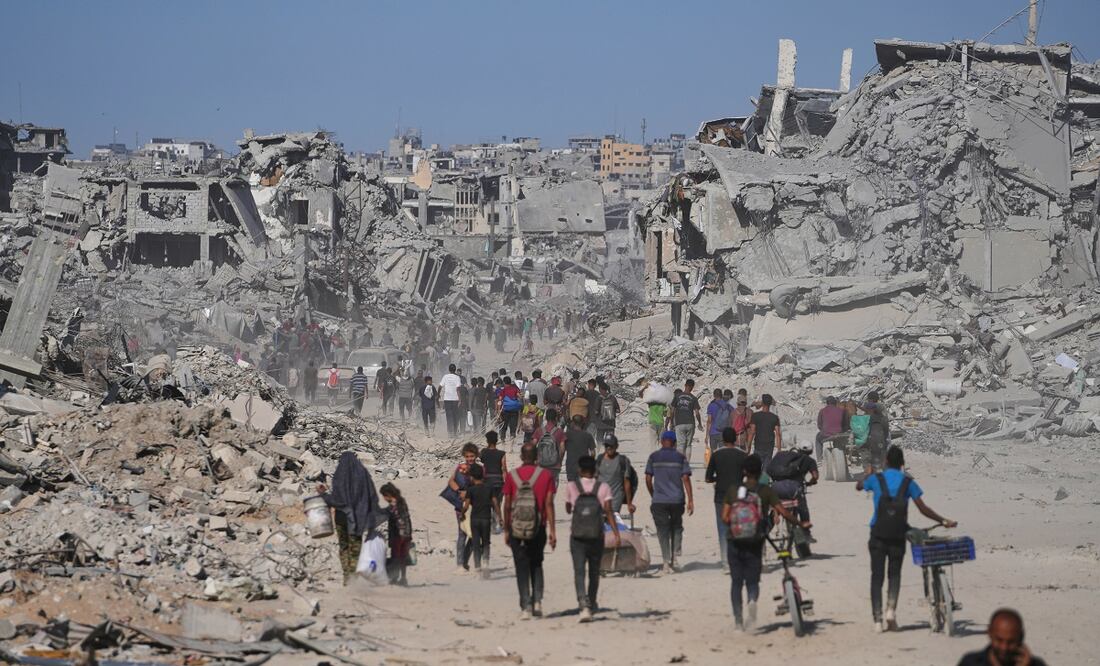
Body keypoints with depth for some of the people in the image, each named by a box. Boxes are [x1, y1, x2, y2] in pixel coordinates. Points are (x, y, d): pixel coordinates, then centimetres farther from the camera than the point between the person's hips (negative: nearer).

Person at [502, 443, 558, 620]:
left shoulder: (511, 476, -1)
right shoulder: (545, 476, -1)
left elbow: (507, 506, -1)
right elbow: (549, 504, -6)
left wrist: (506, 530, 7)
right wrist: (552, 530, -4)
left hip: (517, 530, -1)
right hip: (538, 528, 1)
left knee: (522, 568, 4)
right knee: (536, 565, 19)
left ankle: (525, 607, -4)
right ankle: (537, 601, 5)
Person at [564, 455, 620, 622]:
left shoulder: (571, 487, -2)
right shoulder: (603, 487, -2)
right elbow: (608, 512, -10)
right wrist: (616, 534, -11)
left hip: (577, 538, -2)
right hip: (597, 537, 2)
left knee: (579, 572, -7)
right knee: (594, 572, 19)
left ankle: (584, 605, -27)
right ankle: (592, 604, 34)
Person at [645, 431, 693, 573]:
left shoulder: (653, 457, 2)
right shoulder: (680, 457, 0)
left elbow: (648, 479, 1)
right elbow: (686, 478, -5)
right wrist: (690, 500, -2)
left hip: (659, 501, -1)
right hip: (677, 500, 1)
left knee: (663, 530, 3)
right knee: (676, 528, 18)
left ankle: (666, 561, -4)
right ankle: (675, 557, 11)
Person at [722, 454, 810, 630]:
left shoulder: (732, 490, -1)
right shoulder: (765, 492, -5)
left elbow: (725, 517, -6)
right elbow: (783, 512, -10)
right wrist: (801, 524, 2)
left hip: (734, 542, 1)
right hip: (754, 543, -1)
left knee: (736, 581, 12)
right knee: (752, 581, 9)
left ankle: (738, 619, 6)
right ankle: (752, 600, -24)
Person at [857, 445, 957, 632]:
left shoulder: (876, 479, 0)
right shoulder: (908, 482, 0)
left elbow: (858, 487, 22)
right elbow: (923, 508, -4)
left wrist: (868, 475, 41)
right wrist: (944, 521, 4)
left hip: (878, 534, 0)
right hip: (898, 536, 0)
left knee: (877, 575, 4)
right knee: (894, 573, 13)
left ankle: (878, 619, -2)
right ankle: (891, 610, -9)